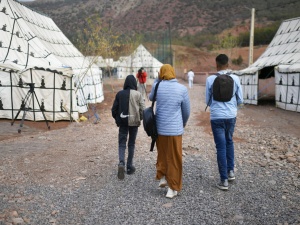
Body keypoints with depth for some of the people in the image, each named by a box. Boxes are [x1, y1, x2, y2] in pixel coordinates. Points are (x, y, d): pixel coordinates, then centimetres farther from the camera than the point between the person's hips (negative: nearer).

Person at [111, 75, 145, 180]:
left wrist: (117, 119, 15)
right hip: (134, 122, 0)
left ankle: (121, 163, -16)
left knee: (122, 143, 7)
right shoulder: (137, 94, -8)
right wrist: (140, 118, 10)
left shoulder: (120, 94, -3)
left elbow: (114, 109, 0)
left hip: (123, 122, 1)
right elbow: (142, 109, -8)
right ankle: (129, 166, 19)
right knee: (131, 144, 13)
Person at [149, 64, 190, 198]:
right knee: (174, 159, 8)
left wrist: (157, 80, 16)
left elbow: (151, 98, 18)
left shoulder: (157, 86, -5)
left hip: (159, 128, 2)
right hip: (175, 129, -2)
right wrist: (183, 123, 21)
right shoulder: (182, 89, -8)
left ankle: (162, 177, 22)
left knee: (162, 154, 25)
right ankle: (172, 188, 14)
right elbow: (186, 111, 2)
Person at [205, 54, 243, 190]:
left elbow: (207, 100, 1)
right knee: (229, 142, 24)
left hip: (217, 117, -2)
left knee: (221, 147, 3)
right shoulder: (235, 78, -2)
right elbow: (240, 100, 5)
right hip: (231, 116, 3)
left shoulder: (210, 79, -7)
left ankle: (224, 180, 7)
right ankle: (231, 171, 26)